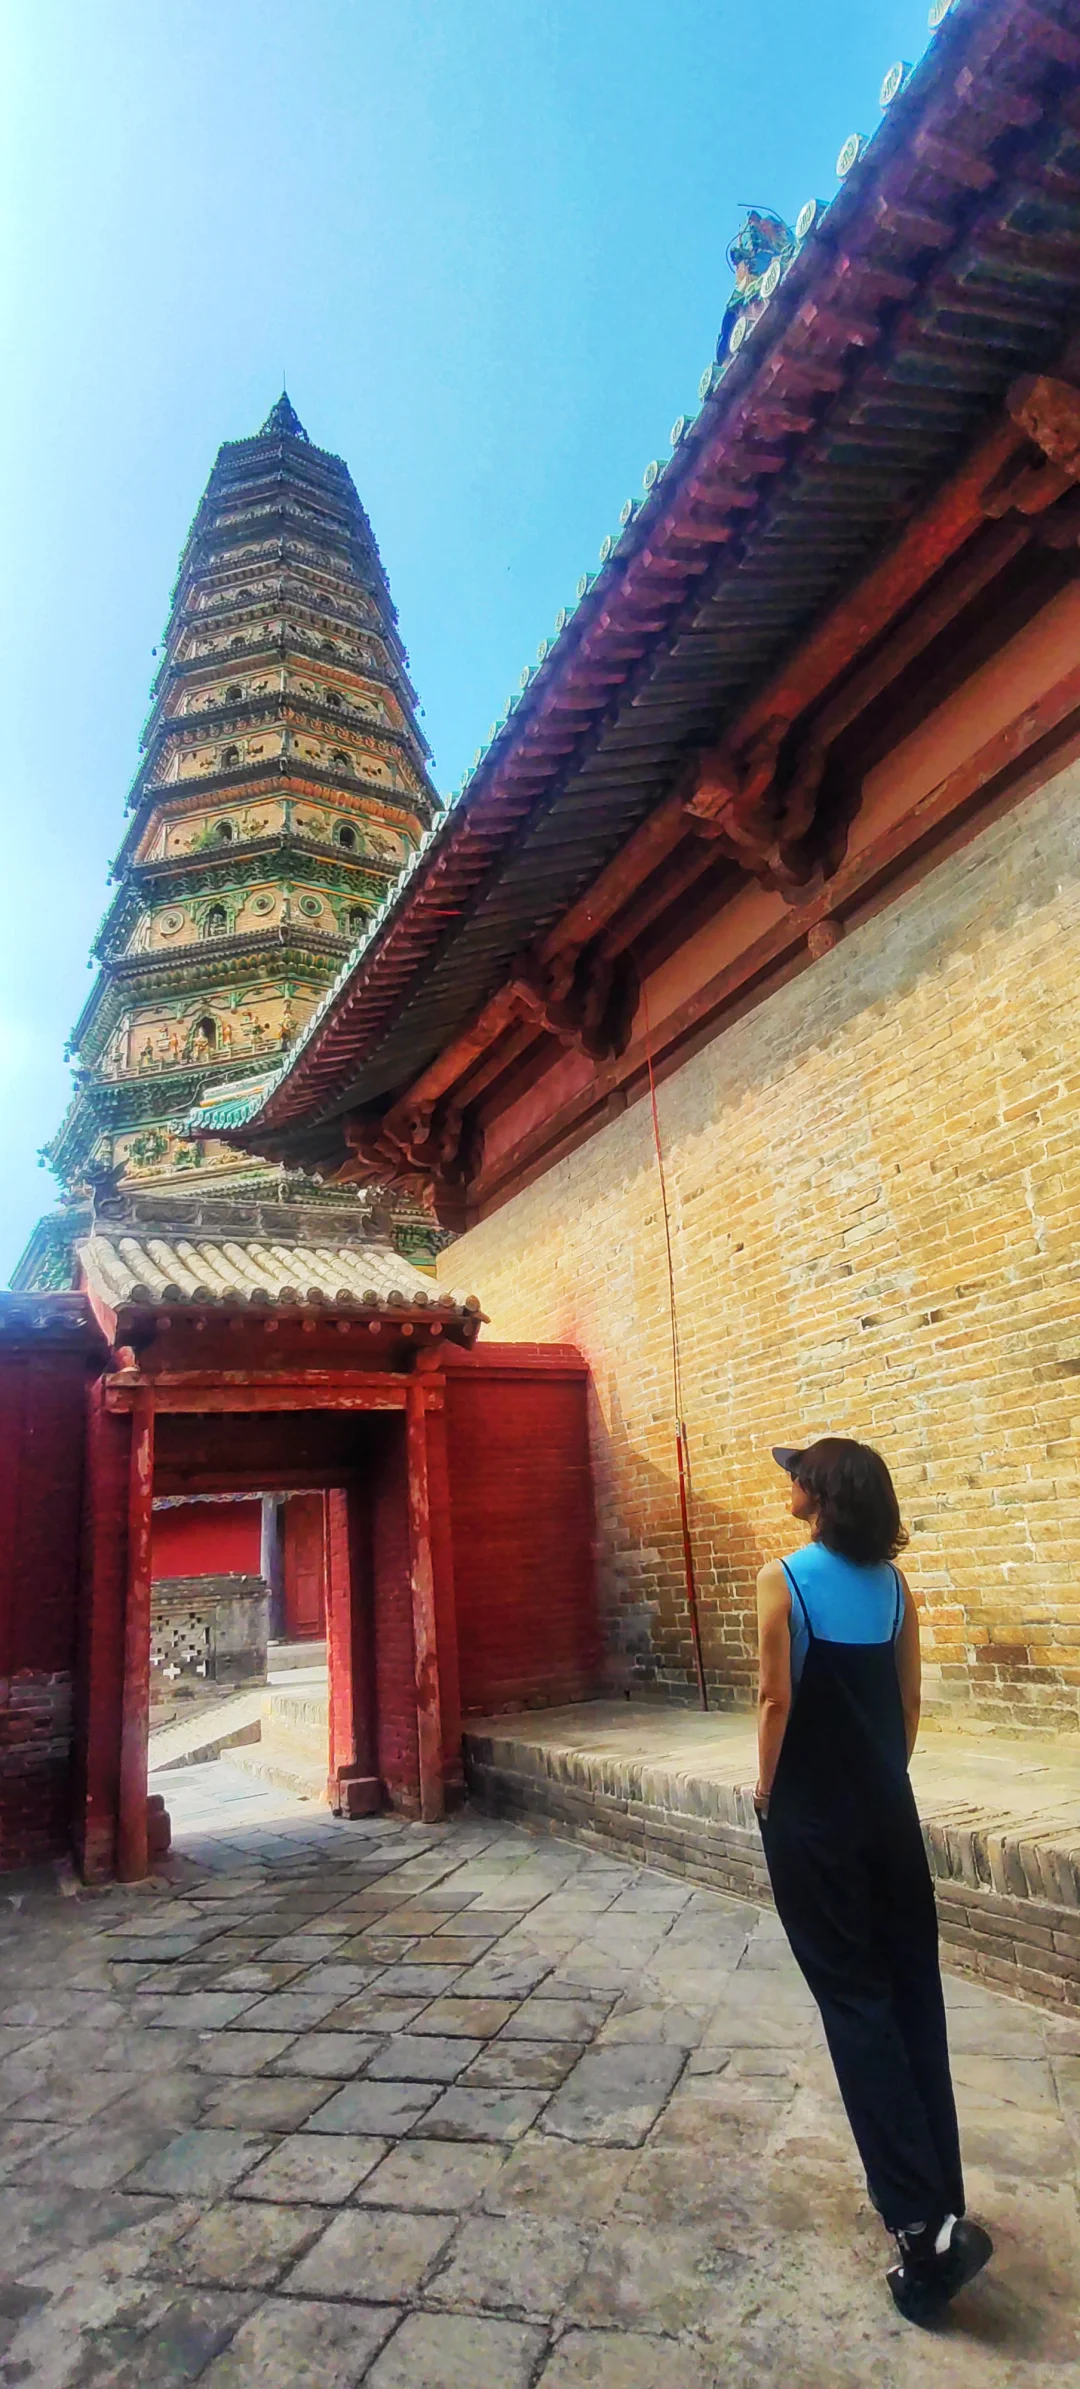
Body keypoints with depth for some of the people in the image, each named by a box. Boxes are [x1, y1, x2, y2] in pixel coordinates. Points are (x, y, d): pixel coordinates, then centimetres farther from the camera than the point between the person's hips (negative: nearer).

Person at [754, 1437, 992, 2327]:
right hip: (888, 1808, 5)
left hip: (811, 1813, -5)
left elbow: (778, 1697, -14)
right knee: (912, 1991, 12)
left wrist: (768, 1791, 0)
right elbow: (909, 1701, 6)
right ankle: (939, 2206, 20)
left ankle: (923, 2221, -1)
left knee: (853, 1997, 2)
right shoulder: (892, 1583, 2)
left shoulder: (784, 1577, -14)